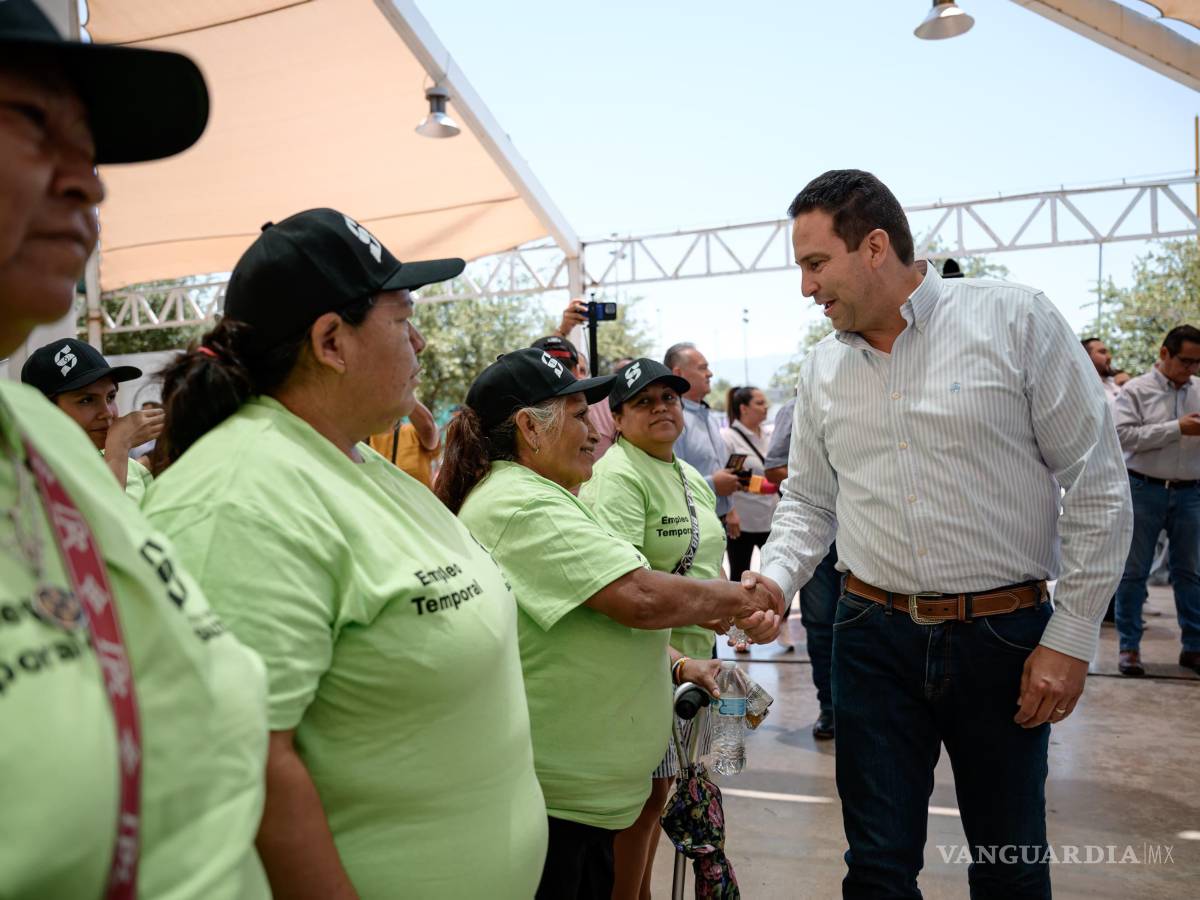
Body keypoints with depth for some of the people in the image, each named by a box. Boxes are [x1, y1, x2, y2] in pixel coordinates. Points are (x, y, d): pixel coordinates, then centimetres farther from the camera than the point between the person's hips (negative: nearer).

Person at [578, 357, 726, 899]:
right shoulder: (617, 477, -18)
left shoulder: (692, 478, 13)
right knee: (643, 793, 0)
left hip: (691, 658, 9)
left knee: (658, 785, 17)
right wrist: (679, 663, -34)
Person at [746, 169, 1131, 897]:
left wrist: (1072, 638, -8)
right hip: (874, 638, 3)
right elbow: (808, 505, 12)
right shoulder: (822, 369, 5)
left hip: (1005, 636, -2)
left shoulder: (1016, 319, -8)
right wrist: (773, 580, -7)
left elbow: (1096, 483, -7)